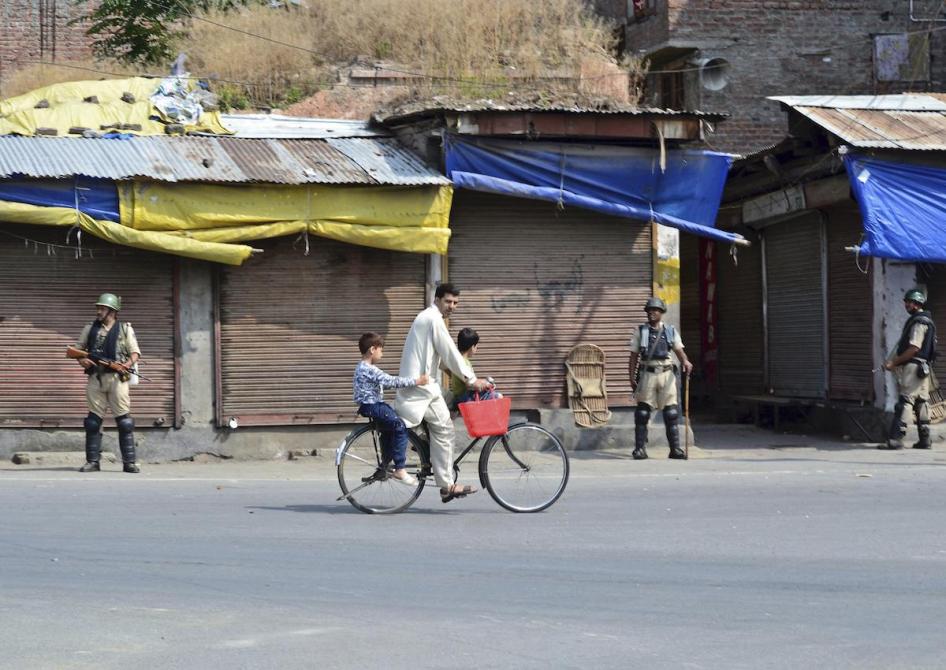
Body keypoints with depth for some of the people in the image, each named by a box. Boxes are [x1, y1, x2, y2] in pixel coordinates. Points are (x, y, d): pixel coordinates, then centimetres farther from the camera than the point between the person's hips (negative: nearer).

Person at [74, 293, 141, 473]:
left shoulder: (125, 329, 8)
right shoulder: (90, 329, 14)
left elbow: (135, 352, 5)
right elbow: (77, 348, 18)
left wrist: (129, 363, -16)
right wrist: (81, 359, -4)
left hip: (117, 378, -2)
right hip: (95, 379, 3)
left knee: (124, 421, -6)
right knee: (93, 421, 2)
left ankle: (129, 462, -3)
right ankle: (92, 462, 8)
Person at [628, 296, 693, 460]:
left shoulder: (670, 331, 11)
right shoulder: (640, 331, 7)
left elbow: (679, 350, 6)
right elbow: (634, 356, 7)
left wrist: (685, 361, -16)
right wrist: (632, 378, -1)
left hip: (666, 373, 1)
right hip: (648, 374, -1)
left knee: (671, 413, 0)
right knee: (642, 413, -3)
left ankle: (675, 448, 4)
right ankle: (640, 448, 1)